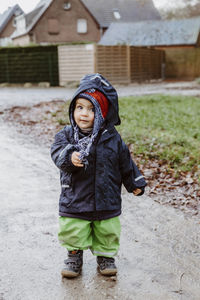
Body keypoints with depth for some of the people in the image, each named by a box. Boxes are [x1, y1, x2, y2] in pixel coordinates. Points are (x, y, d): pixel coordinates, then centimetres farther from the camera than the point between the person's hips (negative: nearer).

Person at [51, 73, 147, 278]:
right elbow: (57, 152, -21)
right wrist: (70, 157, -42)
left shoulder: (113, 139, -3)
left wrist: (135, 183, 15)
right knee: (73, 232, 6)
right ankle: (74, 256, 31)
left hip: (107, 200, 1)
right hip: (74, 201, -1)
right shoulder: (67, 135, -6)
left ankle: (105, 256, 36)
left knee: (107, 232, 13)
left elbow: (125, 163, 8)